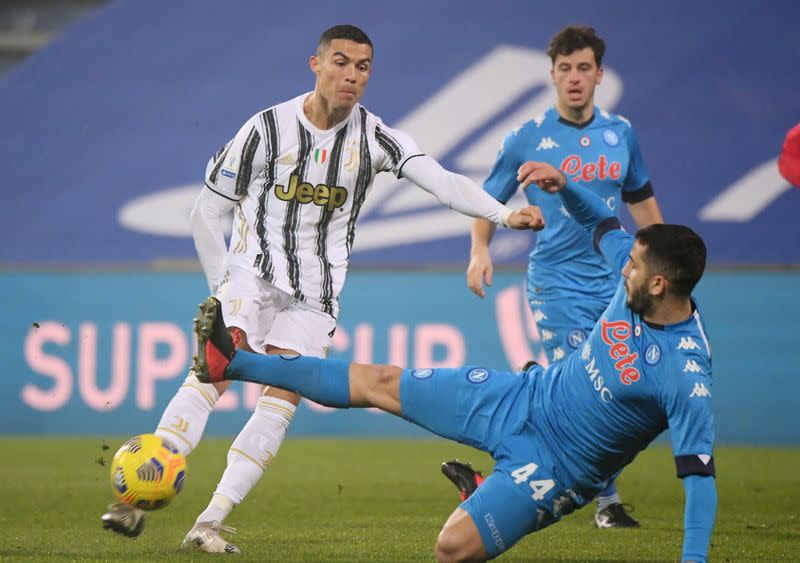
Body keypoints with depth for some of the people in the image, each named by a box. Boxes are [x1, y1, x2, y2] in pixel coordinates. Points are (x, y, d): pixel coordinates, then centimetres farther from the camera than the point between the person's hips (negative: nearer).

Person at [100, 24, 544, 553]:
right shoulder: (269, 128, -6)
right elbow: (208, 212, 1)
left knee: (284, 397, -11)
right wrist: (225, 288, -1)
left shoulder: (373, 136, -1)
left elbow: (440, 180, -12)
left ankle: (209, 524, -11)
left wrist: (503, 214, -27)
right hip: (255, 271, -3)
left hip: (316, 292, 3)